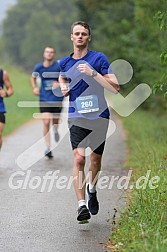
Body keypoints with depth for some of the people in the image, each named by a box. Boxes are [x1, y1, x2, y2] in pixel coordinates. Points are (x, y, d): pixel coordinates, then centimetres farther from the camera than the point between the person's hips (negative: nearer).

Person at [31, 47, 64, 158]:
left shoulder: (59, 66, -7)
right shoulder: (38, 67, 2)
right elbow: (33, 77, 22)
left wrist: (60, 84, -17)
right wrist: (35, 88, 6)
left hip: (57, 99, 0)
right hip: (44, 100, 1)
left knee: (55, 122, 14)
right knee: (46, 123, -12)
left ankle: (56, 130, 53)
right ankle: (48, 148, -10)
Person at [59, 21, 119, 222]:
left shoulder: (99, 58, -5)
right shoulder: (65, 62, 7)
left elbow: (115, 88, -12)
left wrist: (93, 73, -21)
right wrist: (63, 88, 9)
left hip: (99, 116, -1)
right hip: (76, 117, 1)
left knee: (95, 160, 9)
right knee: (79, 158, -15)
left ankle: (92, 190, 39)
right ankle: (81, 205, -18)